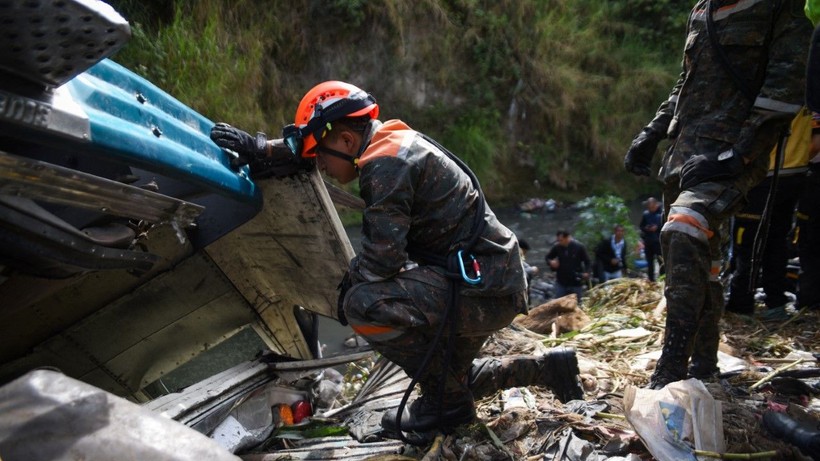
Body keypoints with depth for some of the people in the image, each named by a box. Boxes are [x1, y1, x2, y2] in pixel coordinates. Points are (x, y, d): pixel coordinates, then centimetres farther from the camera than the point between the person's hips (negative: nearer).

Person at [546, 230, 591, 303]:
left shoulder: (579, 247, -9)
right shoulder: (557, 247, -4)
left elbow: (587, 261, -1)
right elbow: (548, 258, 11)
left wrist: (586, 272, -17)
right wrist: (551, 262, -12)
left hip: (576, 283, -1)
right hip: (561, 283, 2)